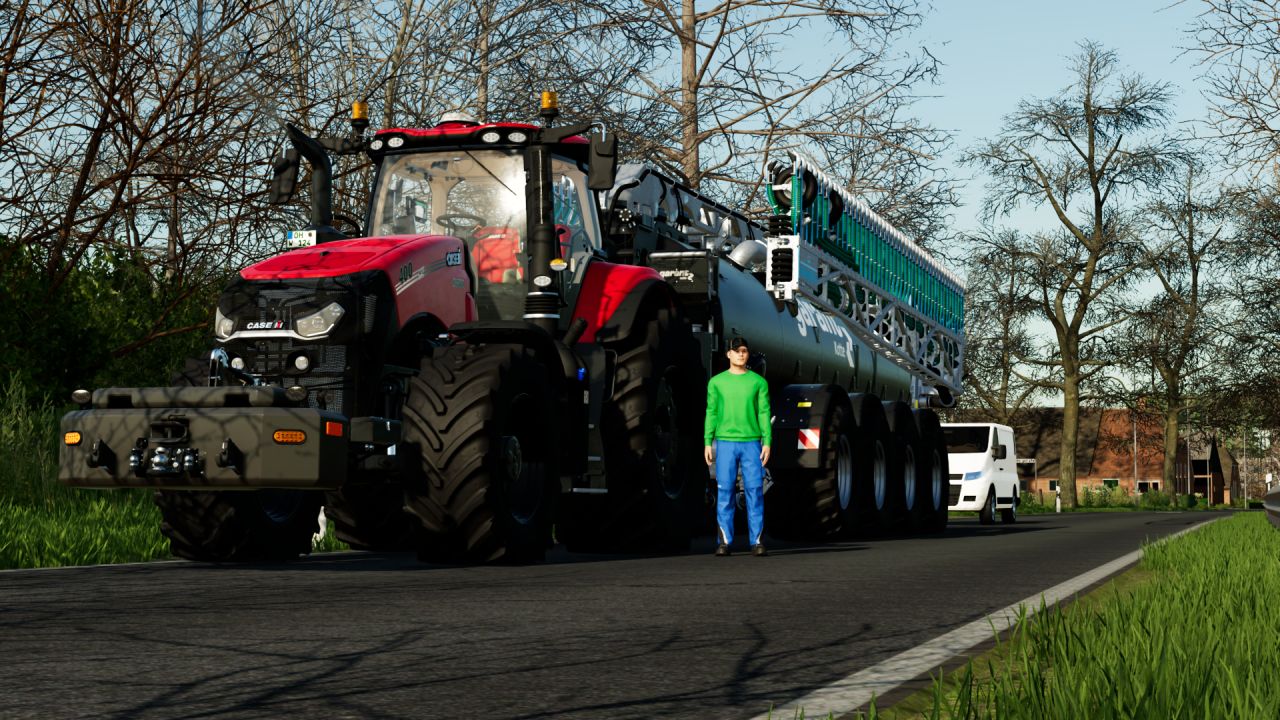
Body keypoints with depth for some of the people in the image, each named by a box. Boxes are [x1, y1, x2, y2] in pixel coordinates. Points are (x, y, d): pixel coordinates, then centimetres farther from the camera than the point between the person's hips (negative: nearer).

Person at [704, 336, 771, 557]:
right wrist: (708, 442, 1)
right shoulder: (716, 382, 8)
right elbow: (711, 413, 8)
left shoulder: (758, 382, 7)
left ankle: (757, 541, -1)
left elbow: (764, 413, 5)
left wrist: (767, 442, -3)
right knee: (724, 491, -2)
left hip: (752, 443, 0)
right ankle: (724, 542, 2)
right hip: (725, 442, 0)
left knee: (755, 491, -4)